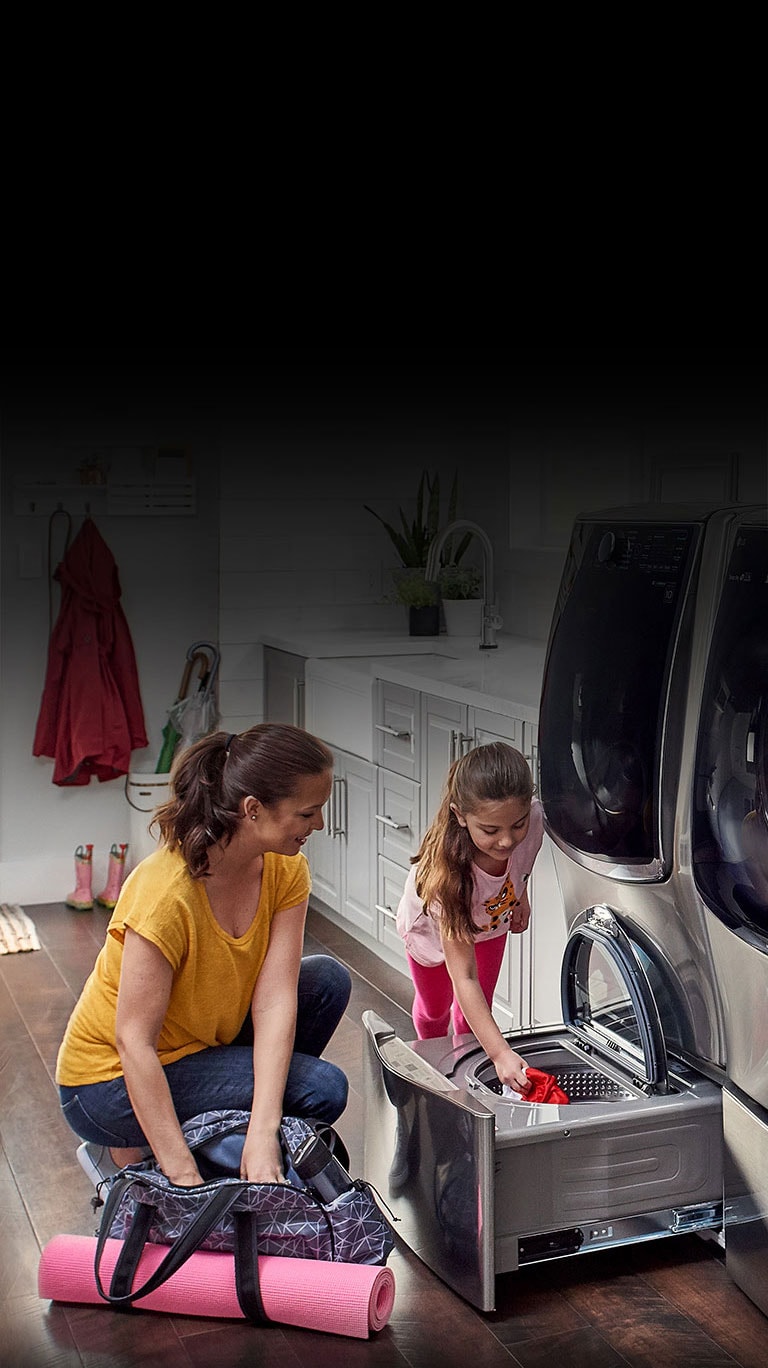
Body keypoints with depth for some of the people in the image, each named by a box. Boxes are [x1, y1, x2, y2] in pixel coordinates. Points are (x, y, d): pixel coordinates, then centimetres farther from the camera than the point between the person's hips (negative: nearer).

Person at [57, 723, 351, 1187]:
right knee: (322, 1087, -18)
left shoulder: (286, 869, -12)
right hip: (113, 1080, -7)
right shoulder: (166, 893, -32)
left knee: (326, 980, -7)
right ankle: (135, 1151, -1)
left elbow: (275, 998, -19)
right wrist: (183, 1174, -33)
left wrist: (262, 1136, -29)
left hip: (203, 1042, 7)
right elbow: (133, 1041, -30)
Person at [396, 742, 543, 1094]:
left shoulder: (533, 817, -39)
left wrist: (520, 896, 3)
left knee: (474, 1014, 6)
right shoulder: (448, 871, -51)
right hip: (433, 926, -2)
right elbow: (464, 978, -48)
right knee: (434, 1008, 23)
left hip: (491, 922, 2)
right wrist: (501, 1053, -55)